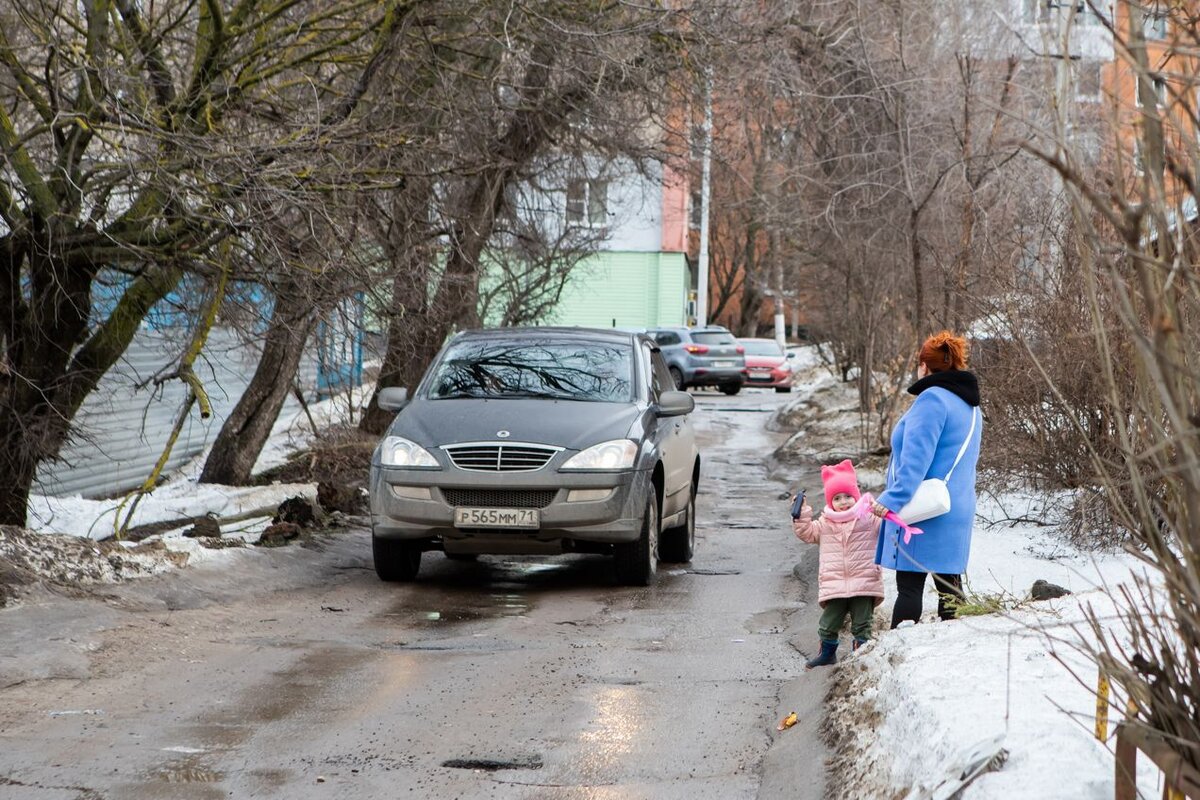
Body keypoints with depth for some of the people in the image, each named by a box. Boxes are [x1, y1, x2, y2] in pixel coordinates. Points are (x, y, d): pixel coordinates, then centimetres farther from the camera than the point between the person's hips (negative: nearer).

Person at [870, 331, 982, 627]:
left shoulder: (932, 399, -12)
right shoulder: (970, 406, 17)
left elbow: (916, 457, -21)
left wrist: (893, 499, -25)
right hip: (958, 511, 9)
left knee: (909, 586, -8)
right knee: (949, 584, 11)